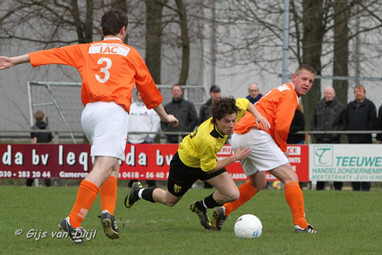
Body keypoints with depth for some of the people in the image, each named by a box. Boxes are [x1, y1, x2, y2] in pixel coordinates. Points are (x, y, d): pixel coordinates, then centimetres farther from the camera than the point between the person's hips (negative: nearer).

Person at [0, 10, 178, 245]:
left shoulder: (86, 51, 21)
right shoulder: (130, 53, 16)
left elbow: (53, 54, 21)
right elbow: (148, 87, 24)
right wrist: (165, 116, 38)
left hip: (89, 111, 5)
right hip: (113, 111, -5)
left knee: (112, 166, 19)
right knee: (104, 168, -16)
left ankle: (108, 212, 0)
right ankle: (73, 221, -29)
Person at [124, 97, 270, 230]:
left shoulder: (229, 115, -27)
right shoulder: (208, 140, -45)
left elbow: (245, 103, -4)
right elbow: (209, 168, -28)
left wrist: (258, 116, -19)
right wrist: (234, 158, -29)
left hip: (207, 158, 6)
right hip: (186, 163, -6)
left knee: (232, 194, -9)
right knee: (169, 201, 17)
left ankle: (200, 207, 19)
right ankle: (138, 192, 46)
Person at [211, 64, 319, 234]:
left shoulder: (281, 91, 27)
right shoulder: (289, 94, -4)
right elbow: (281, 127, -14)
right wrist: (283, 149, 2)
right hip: (255, 135, -10)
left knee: (258, 183, 26)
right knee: (290, 178, -7)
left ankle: (224, 211, 15)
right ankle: (300, 224, -14)